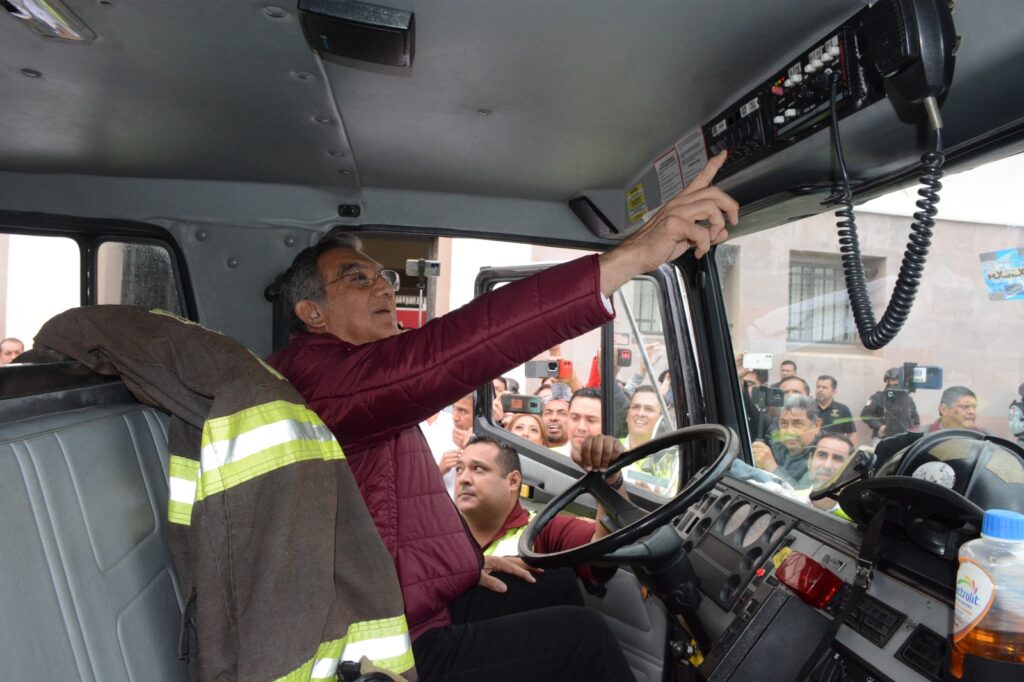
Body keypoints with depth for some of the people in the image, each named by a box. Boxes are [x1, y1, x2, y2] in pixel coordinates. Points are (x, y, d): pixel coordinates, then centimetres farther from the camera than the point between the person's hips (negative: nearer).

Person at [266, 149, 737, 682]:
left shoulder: (369, 393, 15)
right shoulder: (312, 370, -20)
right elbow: (440, 357, -39)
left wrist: (467, 561, 9)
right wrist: (631, 256, -42)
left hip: (422, 613, 10)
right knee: (577, 636, -9)